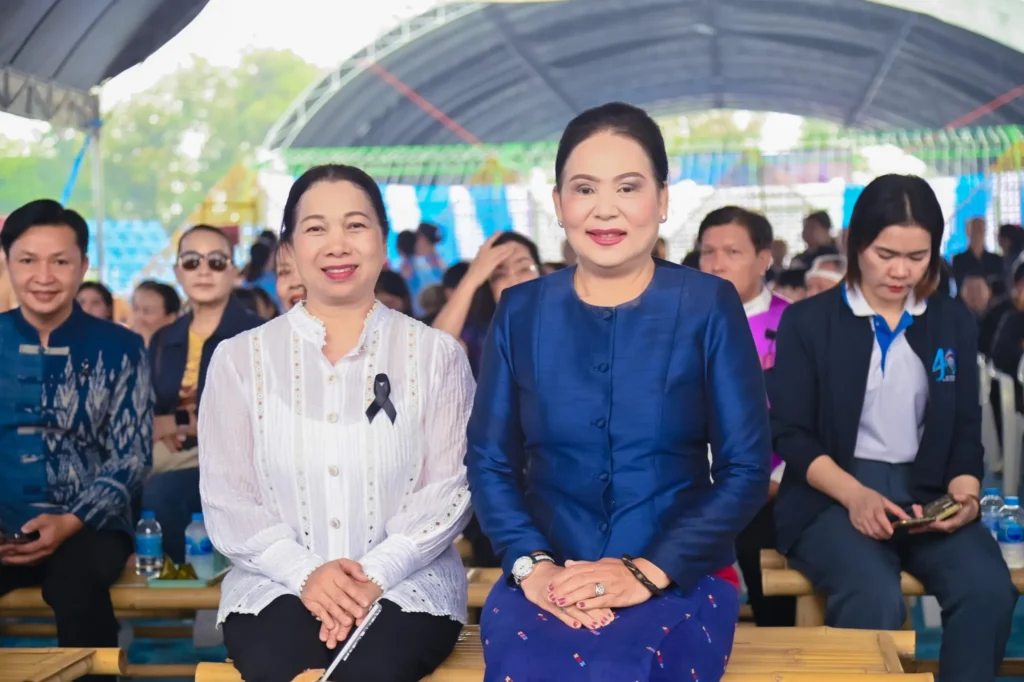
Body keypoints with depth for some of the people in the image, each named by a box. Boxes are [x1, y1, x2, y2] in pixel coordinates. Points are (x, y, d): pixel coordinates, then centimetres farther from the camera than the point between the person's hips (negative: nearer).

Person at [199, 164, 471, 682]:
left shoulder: (435, 355, 7)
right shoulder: (240, 359, 8)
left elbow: (450, 486, 0)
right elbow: (225, 497, 3)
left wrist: (377, 574, -14)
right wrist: (305, 573, -13)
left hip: (406, 583, 0)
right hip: (277, 585, 1)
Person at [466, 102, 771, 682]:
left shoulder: (709, 307, 1)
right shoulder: (521, 312, 7)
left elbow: (747, 470, -3)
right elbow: (490, 462, 5)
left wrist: (648, 570, -14)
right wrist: (533, 565, -13)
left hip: (680, 578, -1)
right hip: (549, 581, 2)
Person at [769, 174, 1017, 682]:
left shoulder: (954, 323, 13)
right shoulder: (806, 321, 2)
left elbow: (965, 430, 13)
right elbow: (791, 434, -3)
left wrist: (965, 493, -9)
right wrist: (855, 495, -18)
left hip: (926, 494, 3)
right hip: (832, 496, -3)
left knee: (989, 590, -26)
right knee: (875, 599, -33)